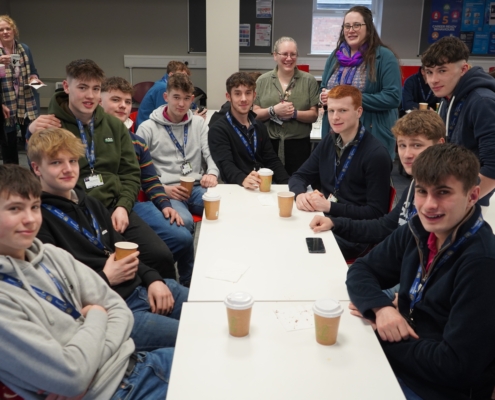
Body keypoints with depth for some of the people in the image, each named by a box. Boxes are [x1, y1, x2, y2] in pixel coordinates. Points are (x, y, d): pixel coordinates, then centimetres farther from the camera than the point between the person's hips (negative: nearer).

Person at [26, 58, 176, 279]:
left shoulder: (114, 125, 13)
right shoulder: (51, 126, -1)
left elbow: (131, 173, 13)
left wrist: (123, 206, -4)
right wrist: (33, 136, -20)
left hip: (115, 207, 4)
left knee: (162, 256, -11)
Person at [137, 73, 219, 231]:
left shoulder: (199, 123, 18)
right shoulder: (147, 128, 5)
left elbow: (211, 154, 13)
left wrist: (212, 173, -10)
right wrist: (163, 189, -12)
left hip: (196, 187, 3)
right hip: (166, 191, -3)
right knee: (184, 221, -36)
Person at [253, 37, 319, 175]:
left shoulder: (309, 80, 4)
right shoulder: (262, 81, 6)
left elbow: (314, 115, 1)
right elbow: (255, 114, 3)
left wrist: (294, 113, -16)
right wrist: (273, 111, -14)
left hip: (299, 145, 0)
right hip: (269, 144, 1)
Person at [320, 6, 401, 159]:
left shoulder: (384, 56, -7)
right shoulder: (335, 55, 11)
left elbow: (393, 97, -14)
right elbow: (323, 89, 20)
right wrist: (324, 97, -5)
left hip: (373, 137, -5)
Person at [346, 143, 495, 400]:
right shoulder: (418, 231, -3)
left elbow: (457, 365, -25)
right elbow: (361, 270, 4)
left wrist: (380, 335, -16)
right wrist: (380, 307, -17)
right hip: (397, 363, 6)